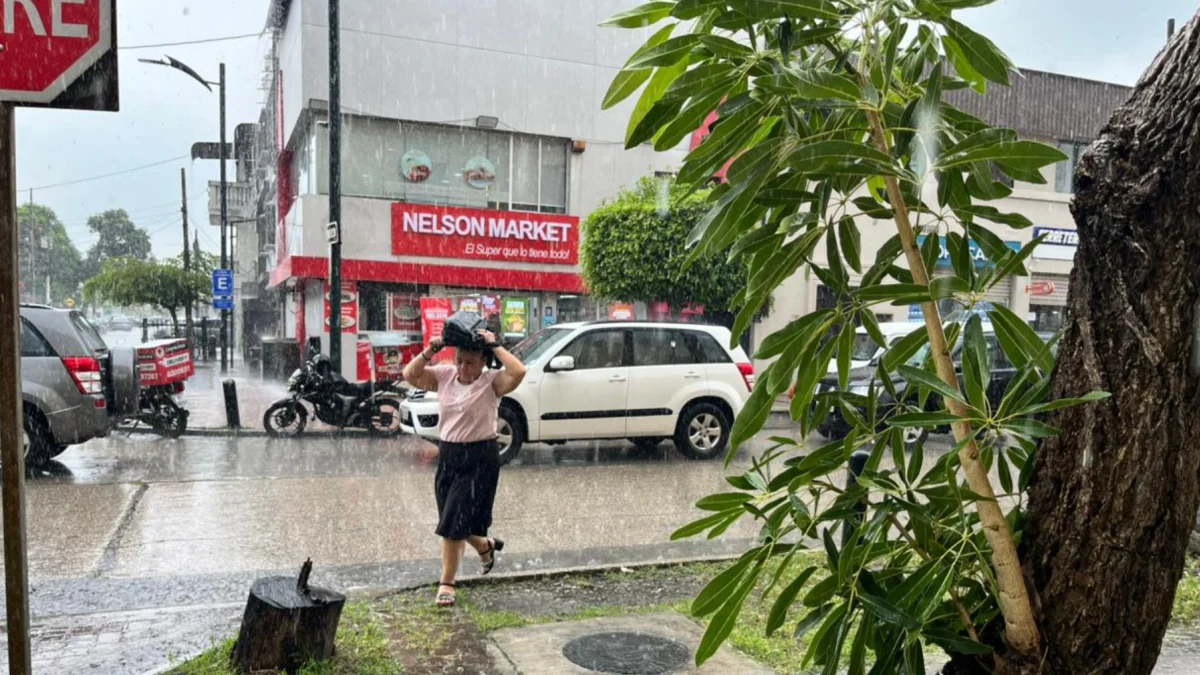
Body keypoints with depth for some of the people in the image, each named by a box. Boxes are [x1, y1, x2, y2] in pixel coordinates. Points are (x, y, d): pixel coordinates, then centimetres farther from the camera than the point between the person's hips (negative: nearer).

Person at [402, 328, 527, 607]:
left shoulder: (491, 381, -9)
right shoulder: (444, 376, 4)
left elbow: (518, 372, -27)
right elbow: (410, 375, 1)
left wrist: (494, 345, -21)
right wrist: (429, 352, -10)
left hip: (480, 459, -6)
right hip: (447, 455, 6)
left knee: (454, 523, -6)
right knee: (454, 520, 16)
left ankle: (446, 583, 8)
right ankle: (485, 546, 48)